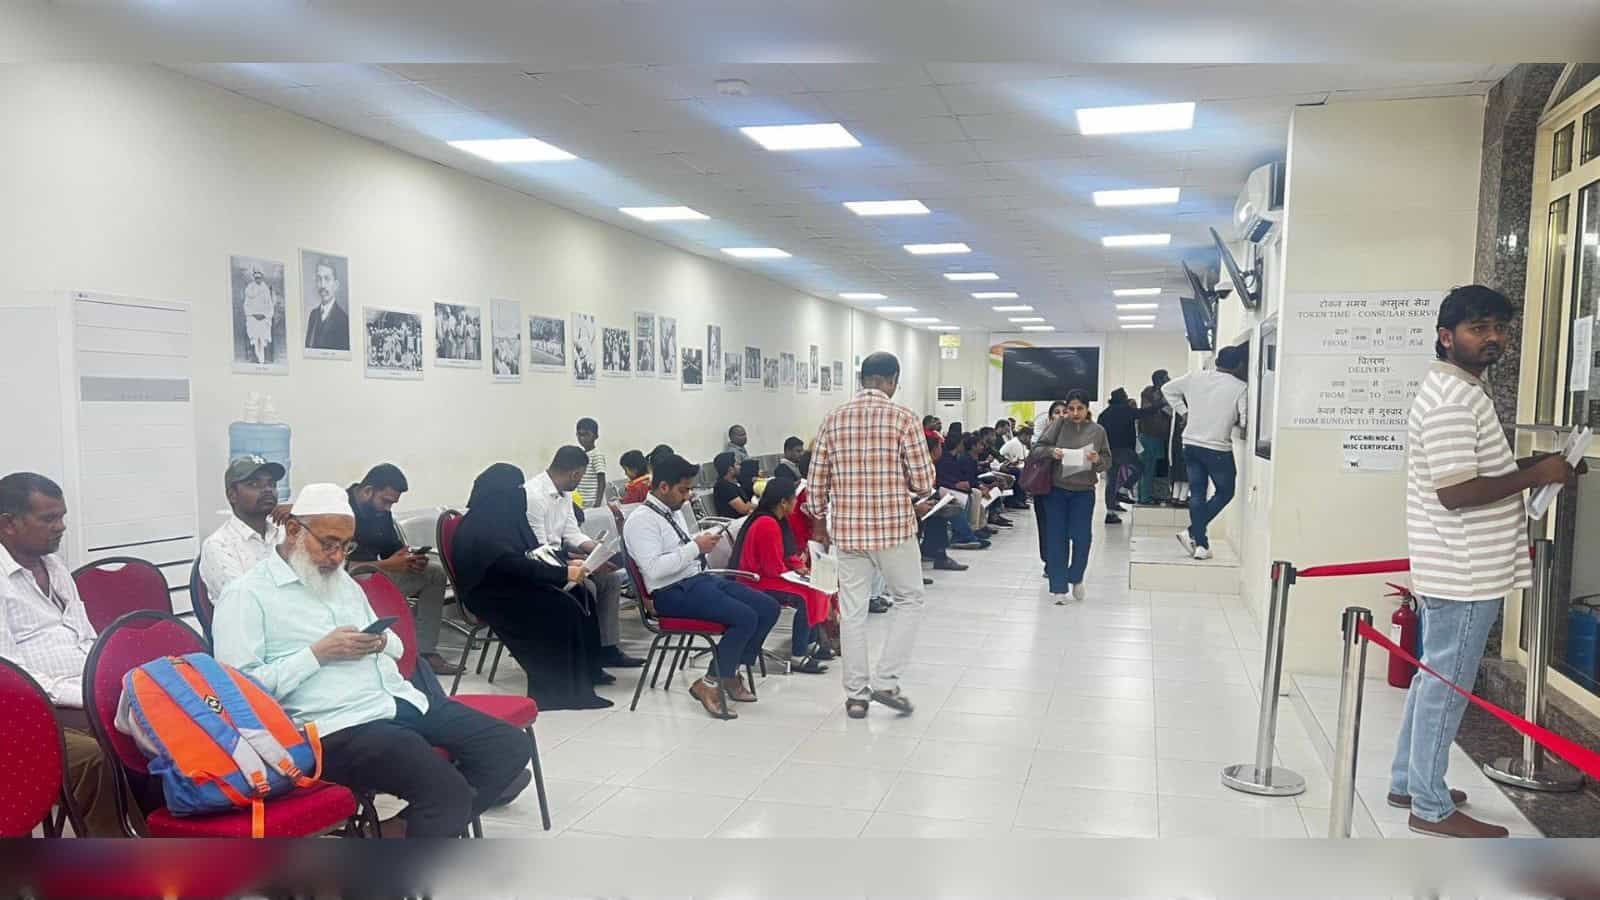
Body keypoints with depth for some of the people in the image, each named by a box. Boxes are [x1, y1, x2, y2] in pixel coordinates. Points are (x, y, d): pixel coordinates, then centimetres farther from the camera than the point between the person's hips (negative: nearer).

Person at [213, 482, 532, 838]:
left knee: (510, 746, -5)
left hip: (401, 701, 9)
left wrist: (381, 642, 3)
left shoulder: (342, 580, 22)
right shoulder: (247, 594, -2)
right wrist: (317, 654, -14)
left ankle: (398, 831, -2)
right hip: (339, 727, -9)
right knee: (448, 793, -28)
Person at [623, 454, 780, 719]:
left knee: (769, 608, -3)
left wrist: (703, 543, 7)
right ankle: (709, 684, -9)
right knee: (745, 618, -26)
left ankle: (730, 673, 8)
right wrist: (696, 547, -20)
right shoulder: (641, 520, -12)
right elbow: (654, 568, -24)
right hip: (673, 592, -9)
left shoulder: (674, 511, 16)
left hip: (700, 577, 9)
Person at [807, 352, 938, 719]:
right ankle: (885, 680, 7)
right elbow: (923, 480, -8)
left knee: (852, 610, 10)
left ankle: (856, 694, 15)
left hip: (847, 528, 4)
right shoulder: (902, 417, -7)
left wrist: (819, 520, 19)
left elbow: (817, 479, 6)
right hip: (894, 527, -3)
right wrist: (916, 498, 14)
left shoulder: (833, 418, 4)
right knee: (908, 600, 14)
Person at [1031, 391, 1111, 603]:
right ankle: (1059, 588, 11)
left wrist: (1097, 460, -17)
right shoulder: (1058, 424, -3)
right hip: (1056, 491, 0)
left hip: (1083, 492, 0)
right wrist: (1052, 451, -23)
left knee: (1081, 538, -1)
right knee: (1057, 539, 1)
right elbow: (1036, 448, -4)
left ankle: (1076, 579, 25)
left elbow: (1107, 462, 5)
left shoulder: (1097, 431, 0)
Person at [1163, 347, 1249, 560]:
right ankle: (1192, 532, 0)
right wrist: (1232, 422, 5)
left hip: (1191, 444, 5)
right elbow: (1245, 421, -16)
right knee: (1225, 492, 13)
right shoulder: (1240, 388, -11)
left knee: (1197, 494, 11)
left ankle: (1200, 544, 10)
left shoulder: (1195, 377, 3)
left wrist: (1184, 411, 13)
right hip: (1217, 449, -5)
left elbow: (1167, 389, 12)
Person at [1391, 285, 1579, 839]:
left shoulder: (1460, 390, 14)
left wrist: (1529, 468, 9)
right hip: (1464, 574, -11)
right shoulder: (1452, 399, -20)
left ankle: (1409, 782, 30)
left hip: (1460, 569, 11)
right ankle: (1431, 808, 11)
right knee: (1446, 685, -1)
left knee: (1435, 678, 18)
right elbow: (1456, 491, -25)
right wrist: (1535, 475, -16)